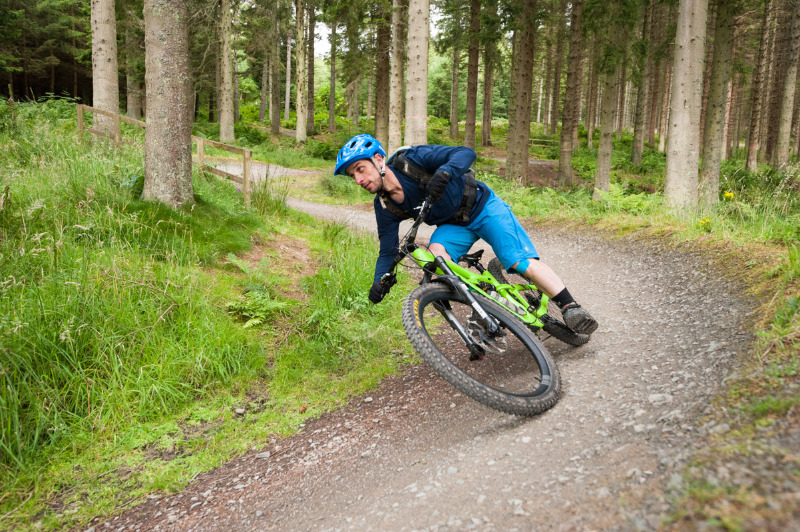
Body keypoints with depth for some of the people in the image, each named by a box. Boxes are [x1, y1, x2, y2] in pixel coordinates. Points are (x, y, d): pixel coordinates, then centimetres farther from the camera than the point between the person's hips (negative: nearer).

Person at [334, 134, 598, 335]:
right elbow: (388, 250, -7)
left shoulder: (411, 159, -25)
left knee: (522, 262, -17)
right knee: (436, 254, -27)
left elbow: (466, 153, -30)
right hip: (453, 225, 4)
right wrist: (379, 282, -25)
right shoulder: (384, 206, -11)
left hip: (482, 206, -4)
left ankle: (571, 308, -5)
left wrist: (443, 172, -51)